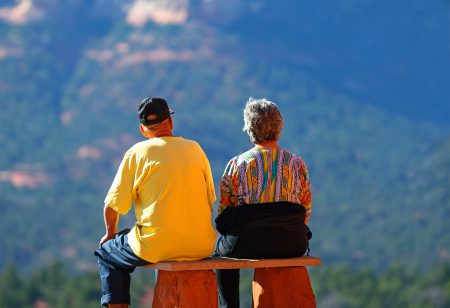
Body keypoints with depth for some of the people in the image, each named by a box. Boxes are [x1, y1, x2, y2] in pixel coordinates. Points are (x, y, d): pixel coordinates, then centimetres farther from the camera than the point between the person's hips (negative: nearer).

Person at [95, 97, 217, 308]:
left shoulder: (137, 152, -3)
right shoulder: (195, 149, 8)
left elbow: (112, 206, -1)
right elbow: (210, 199, 15)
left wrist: (110, 233, 18)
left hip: (156, 247, -5)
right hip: (200, 247, 5)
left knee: (106, 253, 20)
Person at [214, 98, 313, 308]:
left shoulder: (237, 165, -4)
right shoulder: (297, 164, 1)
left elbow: (223, 211, 2)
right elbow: (306, 210, 6)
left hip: (246, 244, -2)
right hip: (291, 246, 2)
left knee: (221, 247, 32)